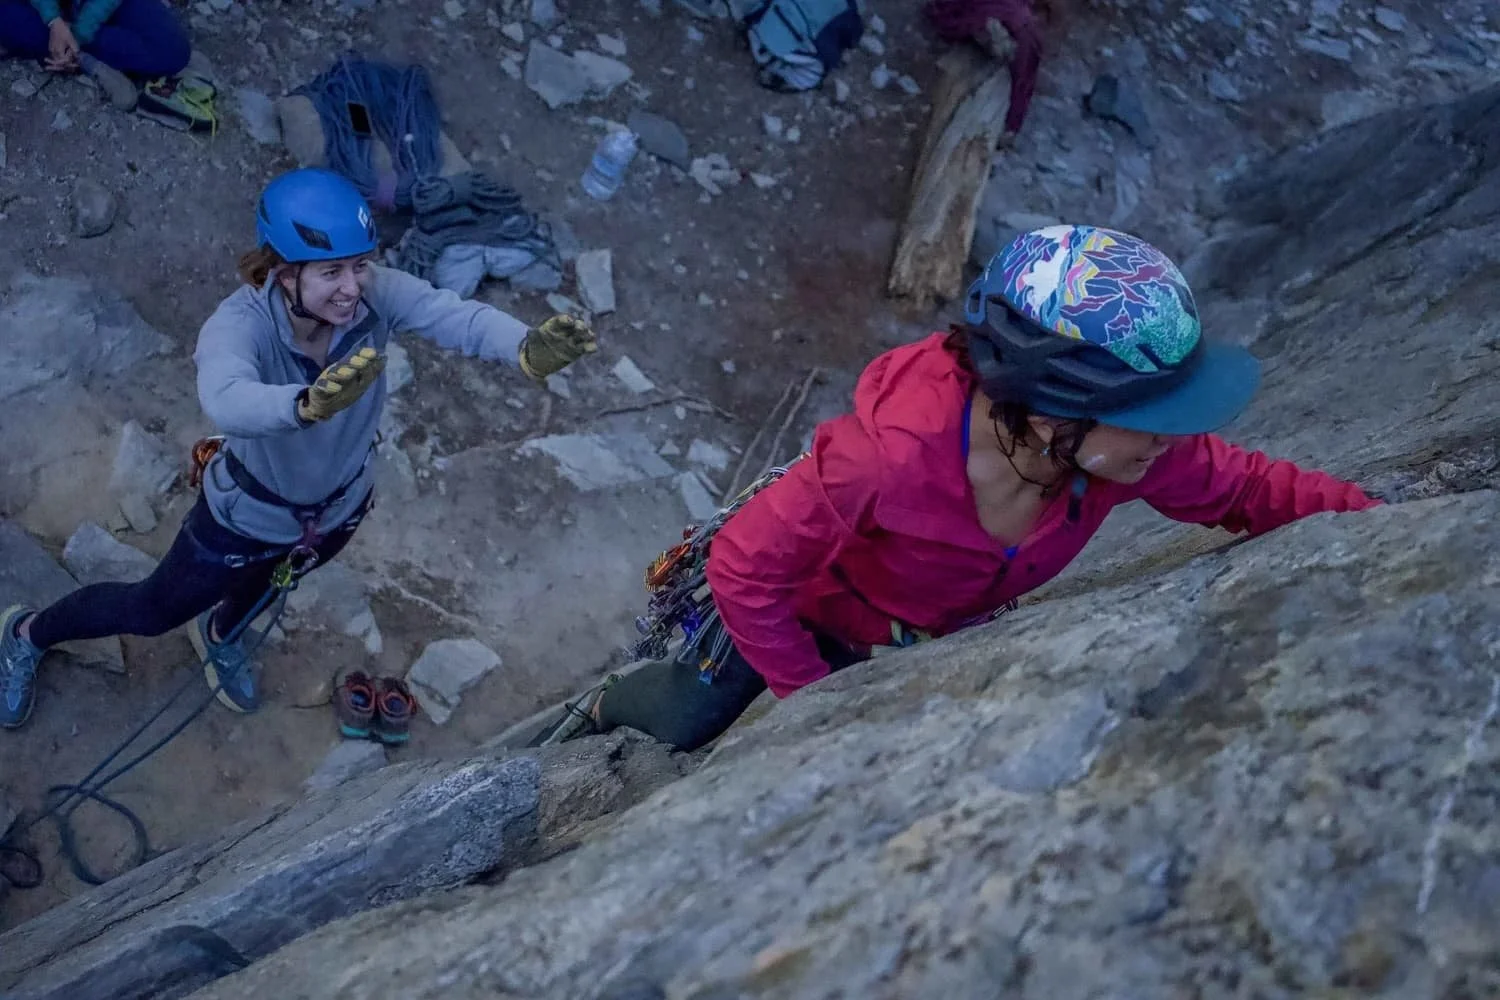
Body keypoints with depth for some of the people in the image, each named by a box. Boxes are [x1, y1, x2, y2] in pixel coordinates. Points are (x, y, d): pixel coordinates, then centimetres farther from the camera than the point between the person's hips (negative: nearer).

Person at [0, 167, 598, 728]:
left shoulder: (376, 295, -30)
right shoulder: (240, 324, -38)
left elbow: (459, 317, -46)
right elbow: (225, 403, -58)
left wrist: (530, 350, -67)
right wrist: (312, 402, -79)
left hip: (340, 508, 4)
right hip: (248, 517, -3)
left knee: (270, 580, 35)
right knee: (150, 613, 21)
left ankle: (220, 635, 71)